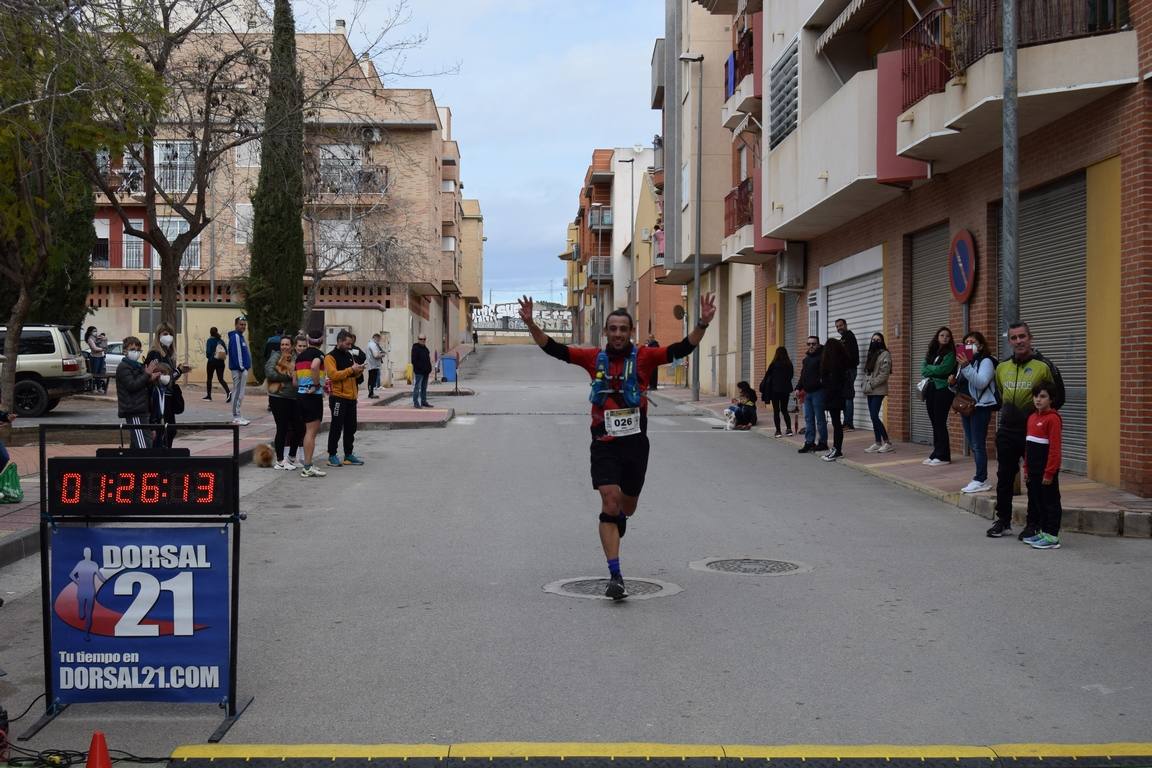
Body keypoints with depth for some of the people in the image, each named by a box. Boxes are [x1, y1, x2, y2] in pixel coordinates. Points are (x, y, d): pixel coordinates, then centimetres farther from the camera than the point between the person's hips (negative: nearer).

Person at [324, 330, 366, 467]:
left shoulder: (349, 355, 18)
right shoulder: (330, 357, -7)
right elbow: (333, 374, -20)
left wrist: (358, 371, 3)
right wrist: (351, 369, -20)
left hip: (351, 397, 8)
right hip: (338, 397, -8)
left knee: (351, 427, 10)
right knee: (336, 427, -3)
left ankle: (348, 455, 18)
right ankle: (332, 456, 3)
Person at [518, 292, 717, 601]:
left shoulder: (644, 357, -2)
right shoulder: (594, 358, 1)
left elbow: (682, 348, -9)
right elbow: (553, 349, 0)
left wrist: (702, 324, -22)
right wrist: (531, 324, -12)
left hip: (636, 443, 1)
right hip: (604, 445, -1)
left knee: (627, 507, 17)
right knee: (610, 502, -13)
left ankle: (618, 517, 57)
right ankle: (615, 576, -10)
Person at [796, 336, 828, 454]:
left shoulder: (821, 357, -9)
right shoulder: (806, 359, 18)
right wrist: (799, 387, 11)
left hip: (817, 391, -8)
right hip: (807, 392, 8)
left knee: (820, 418, -1)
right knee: (808, 418, 8)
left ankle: (823, 443, 6)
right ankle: (809, 442, 12)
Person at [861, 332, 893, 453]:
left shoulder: (885, 354, -5)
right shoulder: (870, 354, 18)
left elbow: (884, 374, -12)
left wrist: (871, 384, -13)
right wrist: (866, 385, 4)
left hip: (878, 390, -7)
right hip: (870, 391, 7)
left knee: (874, 416, -13)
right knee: (873, 416, 6)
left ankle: (887, 442, -6)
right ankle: (878, 443, 10)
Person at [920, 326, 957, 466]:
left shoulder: (950, 354, -4)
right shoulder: (931, 353, 15)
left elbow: (942, 369, -15)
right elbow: (923, 369, 6)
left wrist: (929, 368, 0)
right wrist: (935, 370, -10)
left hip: (943, 390, -6)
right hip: (930, 389, 6)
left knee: (940, 423, -7)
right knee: (934, 422, 9)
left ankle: (943, 456, -2)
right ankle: (936, 453, 14)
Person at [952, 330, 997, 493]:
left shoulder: (986, 361, -8)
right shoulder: (965, 362, 18)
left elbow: (981, 382, -23)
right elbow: (960, 387, 22)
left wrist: (966, 367, -30)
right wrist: (953, 383, 0)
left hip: (980, 408, -9)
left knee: (978, 444, -9)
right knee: (971, 443, 10)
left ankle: (980, 480, -7)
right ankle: (981, 478, 15)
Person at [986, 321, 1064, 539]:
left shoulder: (1044, 366, -8)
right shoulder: (1002, 367, 8)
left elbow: (1058, 397, -1)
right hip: (1006, 432, 5)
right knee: (1004, 478, 10)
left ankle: (1034, 524, 12)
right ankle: (1003, 521, 22)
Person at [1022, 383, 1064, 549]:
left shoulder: (1053, 419, -14)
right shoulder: (1032, 417, 12)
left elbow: (1054, 448, -17)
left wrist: (1049, 472, -19)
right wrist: (1026, 468, 15)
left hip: (1047, 469, -8)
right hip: (1034, 470, 9)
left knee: (1050, 501, -1)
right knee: (1037, 500, 14)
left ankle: (1052, 537, 4)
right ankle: (1043, 532, 25)